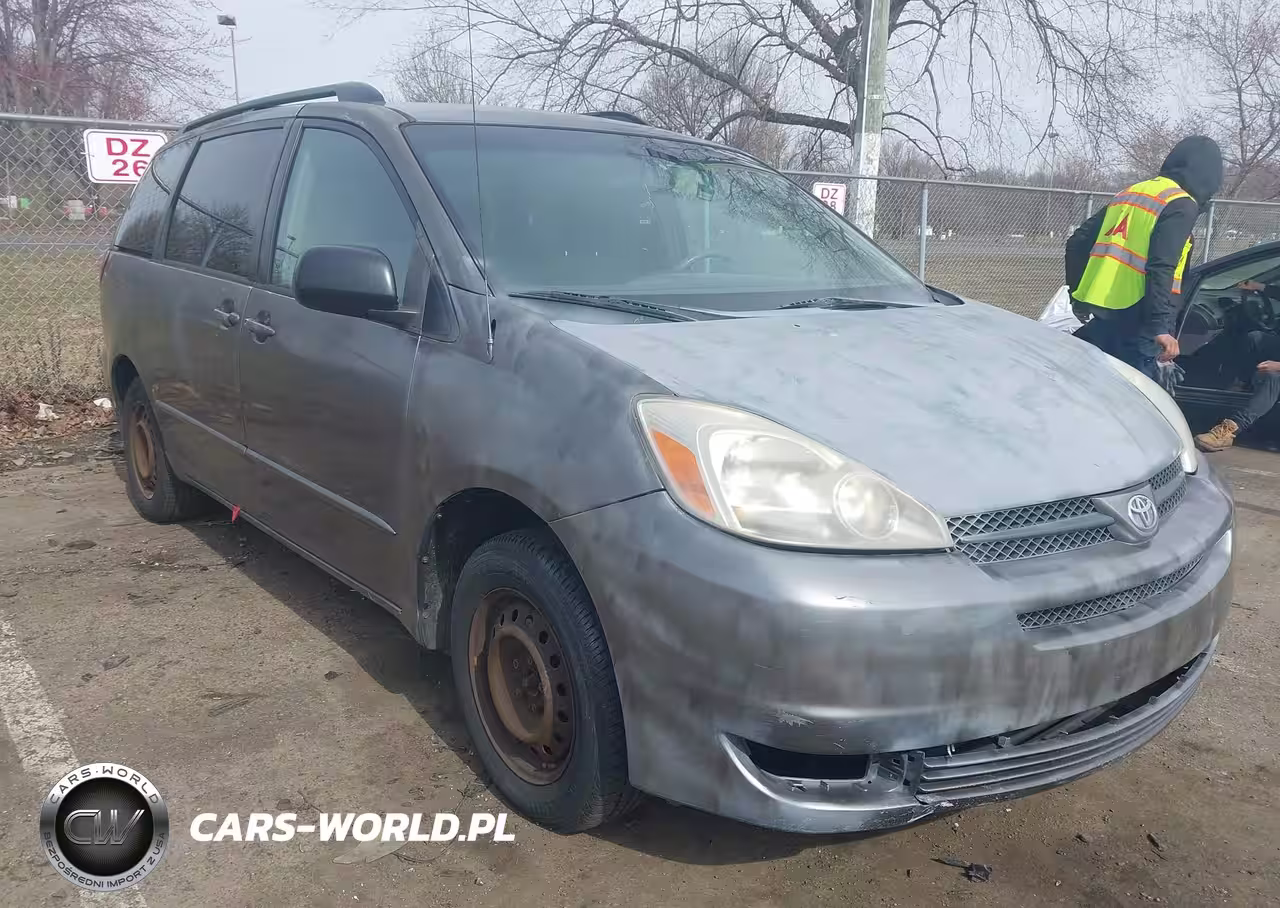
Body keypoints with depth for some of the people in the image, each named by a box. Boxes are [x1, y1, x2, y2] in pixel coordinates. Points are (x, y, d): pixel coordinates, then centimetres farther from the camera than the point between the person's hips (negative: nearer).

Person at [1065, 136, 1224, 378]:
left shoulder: (1128, 194, 18)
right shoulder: (1180, 205, -6)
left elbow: (1077, 243, 19)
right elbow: (1162, 269, -19)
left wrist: (1078, 295, 27)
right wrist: (1160, 326, -23)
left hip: (1099, 321, 8)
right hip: (1133, 328, -8)